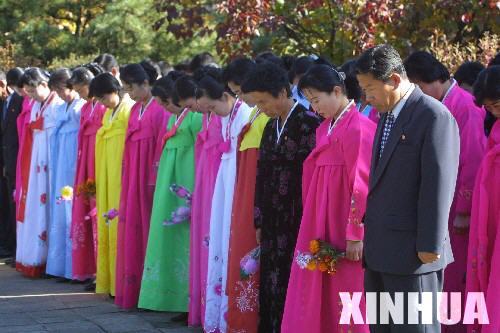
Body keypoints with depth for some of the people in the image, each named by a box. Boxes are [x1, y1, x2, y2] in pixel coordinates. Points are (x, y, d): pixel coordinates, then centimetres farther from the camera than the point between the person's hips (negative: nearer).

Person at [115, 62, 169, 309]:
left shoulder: (160, 110, -11)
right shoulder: (135, 110, 13)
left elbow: (163, 147, -14)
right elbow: (131, 146, 14)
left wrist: (155, 180, -16)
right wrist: (126, 178, 10)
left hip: (150, 178, -8)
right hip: (133, 177, 8)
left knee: (148, 228, -3)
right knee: (131, 229, 7)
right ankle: (133, 289, 13)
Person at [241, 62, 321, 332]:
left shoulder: (309, 124, -11)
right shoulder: (270, 127, 14)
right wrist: (259, 222, 16)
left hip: (299, 225, -7)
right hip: (273, 225, 7)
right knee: (270, 289, 8)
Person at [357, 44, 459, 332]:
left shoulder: (435, 117, -13)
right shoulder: (387, 115, 15)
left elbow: (438, 185, -17)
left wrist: (430, 246, -17)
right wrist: (371, 236, 11)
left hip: (413, 253, -9)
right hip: (380, 253, 9)